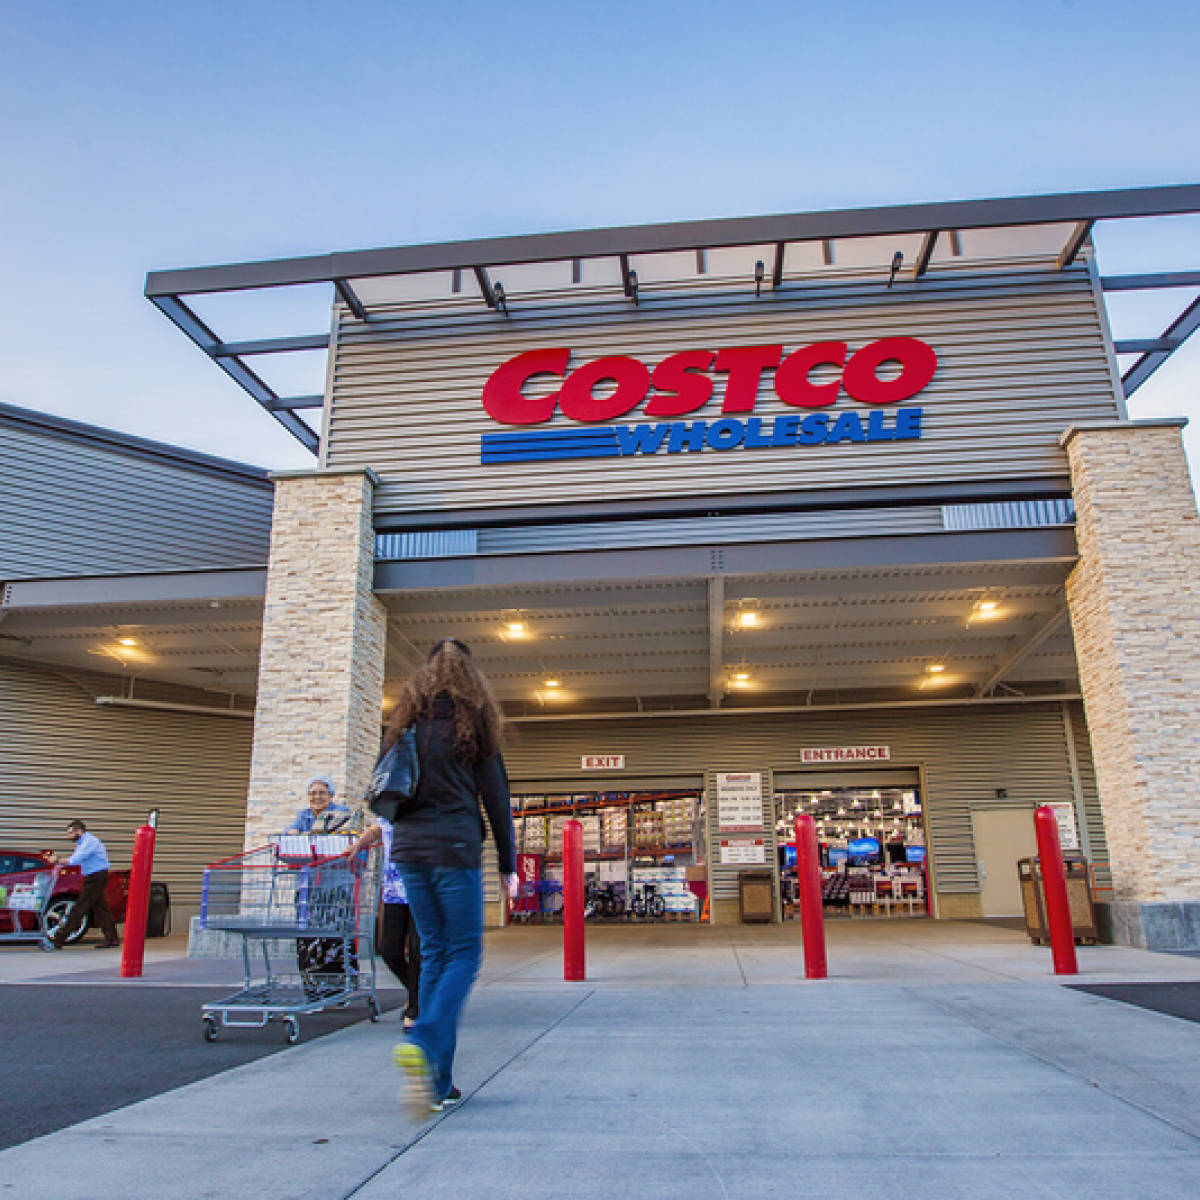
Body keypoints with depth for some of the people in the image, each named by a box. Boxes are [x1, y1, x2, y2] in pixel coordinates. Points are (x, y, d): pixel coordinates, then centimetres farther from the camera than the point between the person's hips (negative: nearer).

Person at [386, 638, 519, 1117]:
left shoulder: (405, 722, 11)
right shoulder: (472, 723, -1)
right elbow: (496, 798, -1)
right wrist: (508, 863, 5)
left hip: (409, 849, 5)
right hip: (455, 850, -5)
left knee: (433, 953, 11)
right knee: (464, 954, 4)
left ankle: (436, 1083, 13)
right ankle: (422, 1043, -19)